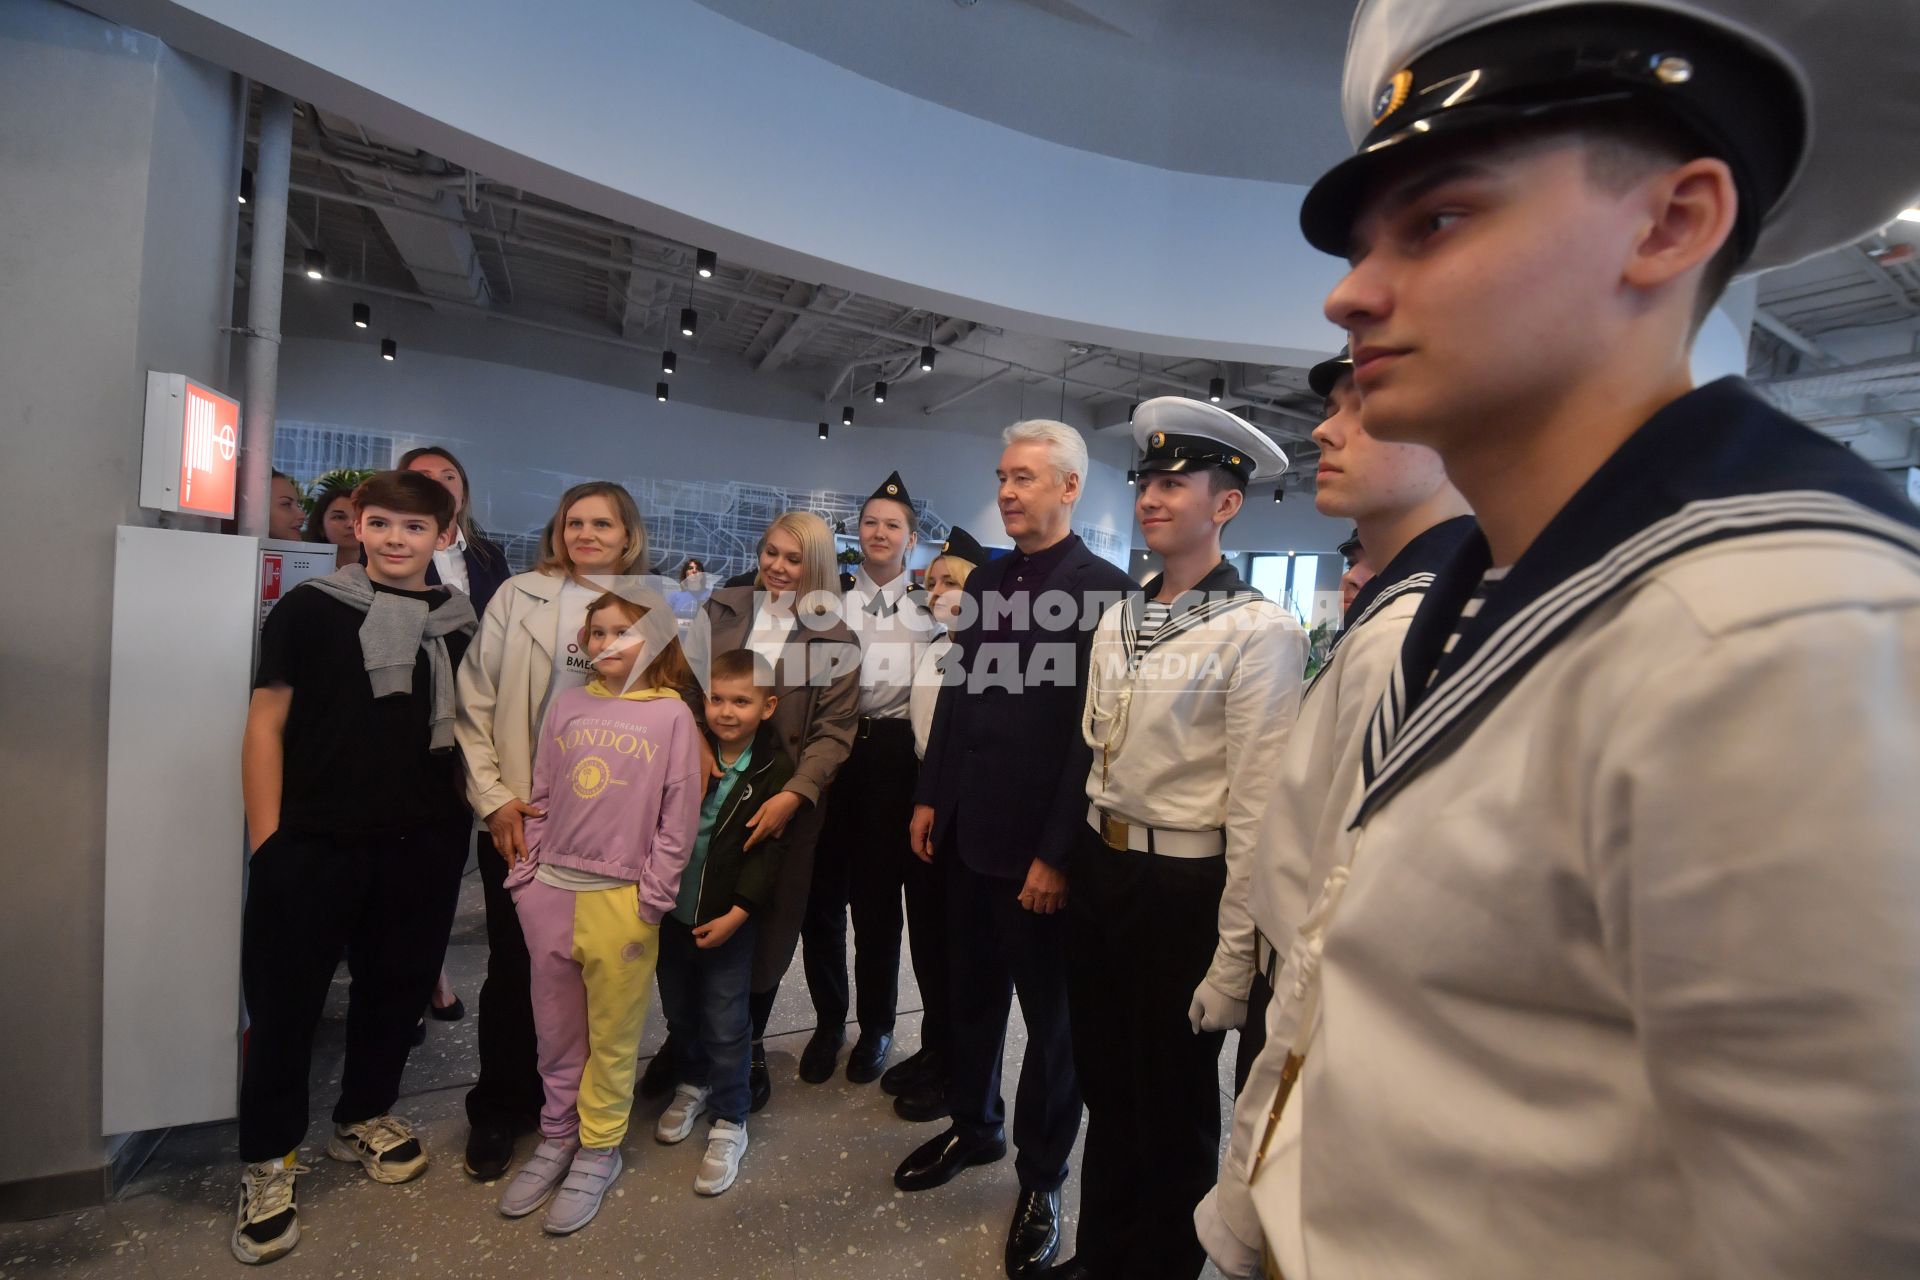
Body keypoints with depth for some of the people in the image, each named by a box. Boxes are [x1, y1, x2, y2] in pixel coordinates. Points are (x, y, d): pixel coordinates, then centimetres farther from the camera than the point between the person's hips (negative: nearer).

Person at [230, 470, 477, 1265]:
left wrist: (477, 809, 5)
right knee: (285, 998, 7)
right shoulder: (309, 609, -2)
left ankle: (361, 1119, 38)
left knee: (397, 987, 16)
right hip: (312, 840, -3)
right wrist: (266, 840, -7)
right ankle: (268, 1160, 27)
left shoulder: (460, 624, 6)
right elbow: (266, 724, -3)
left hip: (423, 842, 3)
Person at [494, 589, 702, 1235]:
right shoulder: (566, 705, 5)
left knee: (612, 1036, 11)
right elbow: (540, 799, 9)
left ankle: (598, 1150, 30)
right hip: (549, 893, 4)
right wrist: (523, 878, 4)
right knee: (556, 1031, 17)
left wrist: (651, 904, -8)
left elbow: (677, 820, -7)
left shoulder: (672, 714, -6)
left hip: (621, 901, -3)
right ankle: (557, 1137, 37)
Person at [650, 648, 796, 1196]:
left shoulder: (776, 771, -12)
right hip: (671, 909, 4)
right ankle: (692, 1082, 46)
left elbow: (769, 852, -13)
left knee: (726, 1023, 6)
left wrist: (735, 914, -17)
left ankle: (728, 1121, 25)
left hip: (729, 919, -4)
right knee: (678, 1008, 21)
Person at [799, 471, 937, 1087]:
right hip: (829, 746, 2)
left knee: (878, 895, 7)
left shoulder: (929, 606, 7)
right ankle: (828, 1021, 27)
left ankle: (876, 1026, 27)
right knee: (820, 892, 5)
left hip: (893, 754, -1)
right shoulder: (830, 597, 10)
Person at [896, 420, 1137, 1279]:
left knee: (1049, 1015, 13)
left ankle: (1041, 1176, 33)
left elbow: (1095, 734, -15)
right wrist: (929, 796, 10)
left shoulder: (1107, 591, -12)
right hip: (968, 833, 6)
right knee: (971, 993, 20)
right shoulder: (985, 582, 8)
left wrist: (1057, 852, -16)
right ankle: (973, 1126, 43)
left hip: (1039, 848, -5)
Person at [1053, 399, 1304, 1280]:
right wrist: (1077, 860, 12)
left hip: (1184, 892, -6)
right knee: (1105, 1087, 24)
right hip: (1099, 873, 7)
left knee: (1173, 1108, 16)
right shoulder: (1117, 621, 5)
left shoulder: (1258, 631, -16)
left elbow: (1256, 809, -17)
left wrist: (1231, 961, -15)